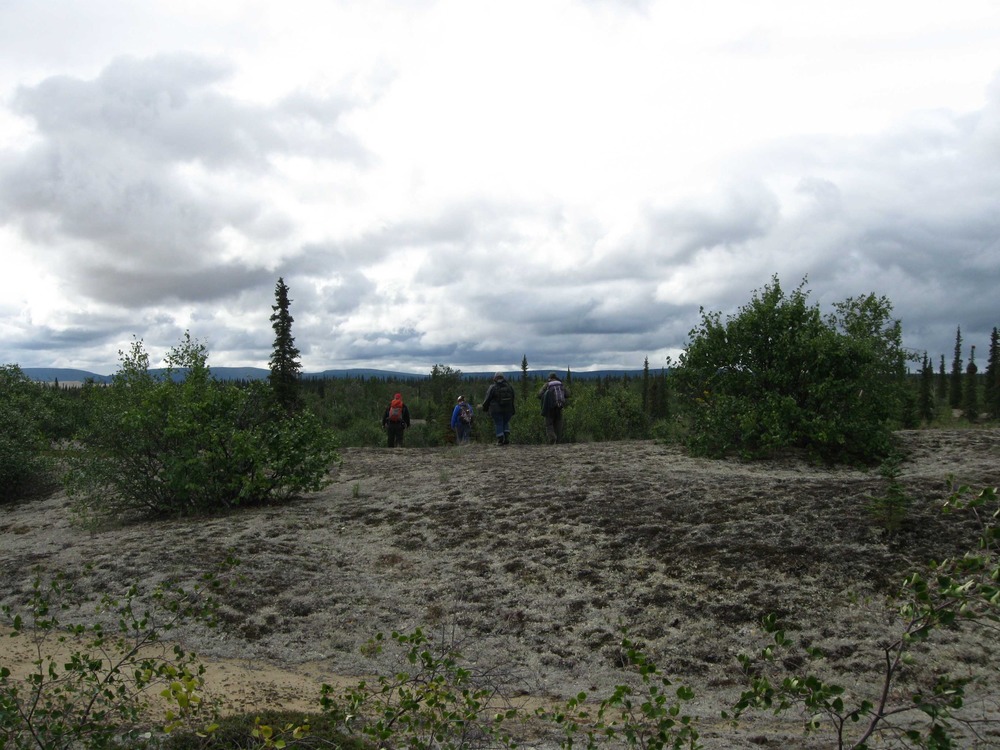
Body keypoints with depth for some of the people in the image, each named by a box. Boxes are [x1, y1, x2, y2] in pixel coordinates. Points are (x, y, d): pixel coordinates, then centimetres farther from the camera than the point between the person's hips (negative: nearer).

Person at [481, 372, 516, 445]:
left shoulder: (493, 388, -8)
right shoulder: (510, 386, 6)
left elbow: (487, 399, -3)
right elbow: (512, 399, 12)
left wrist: (484, 407, 13)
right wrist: (512, 411, 20)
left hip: (496, 410, -4)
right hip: (508, 409, 4)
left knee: (499, 424, 3)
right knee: (506, 423, 16)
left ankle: (500, 440, 0)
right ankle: (507, 438, 2)